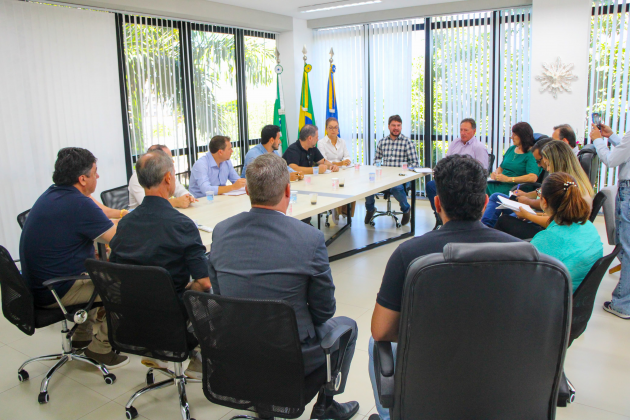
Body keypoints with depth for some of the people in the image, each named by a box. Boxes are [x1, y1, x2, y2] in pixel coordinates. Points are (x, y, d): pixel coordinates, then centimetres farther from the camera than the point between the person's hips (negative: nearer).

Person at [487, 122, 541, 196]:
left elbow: (533, 178, -19)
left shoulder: (531, 154, -5)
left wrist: (508, 179, -19)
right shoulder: (511, 149, 18)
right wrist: (496, 173, 3)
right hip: (499, 183, 7)